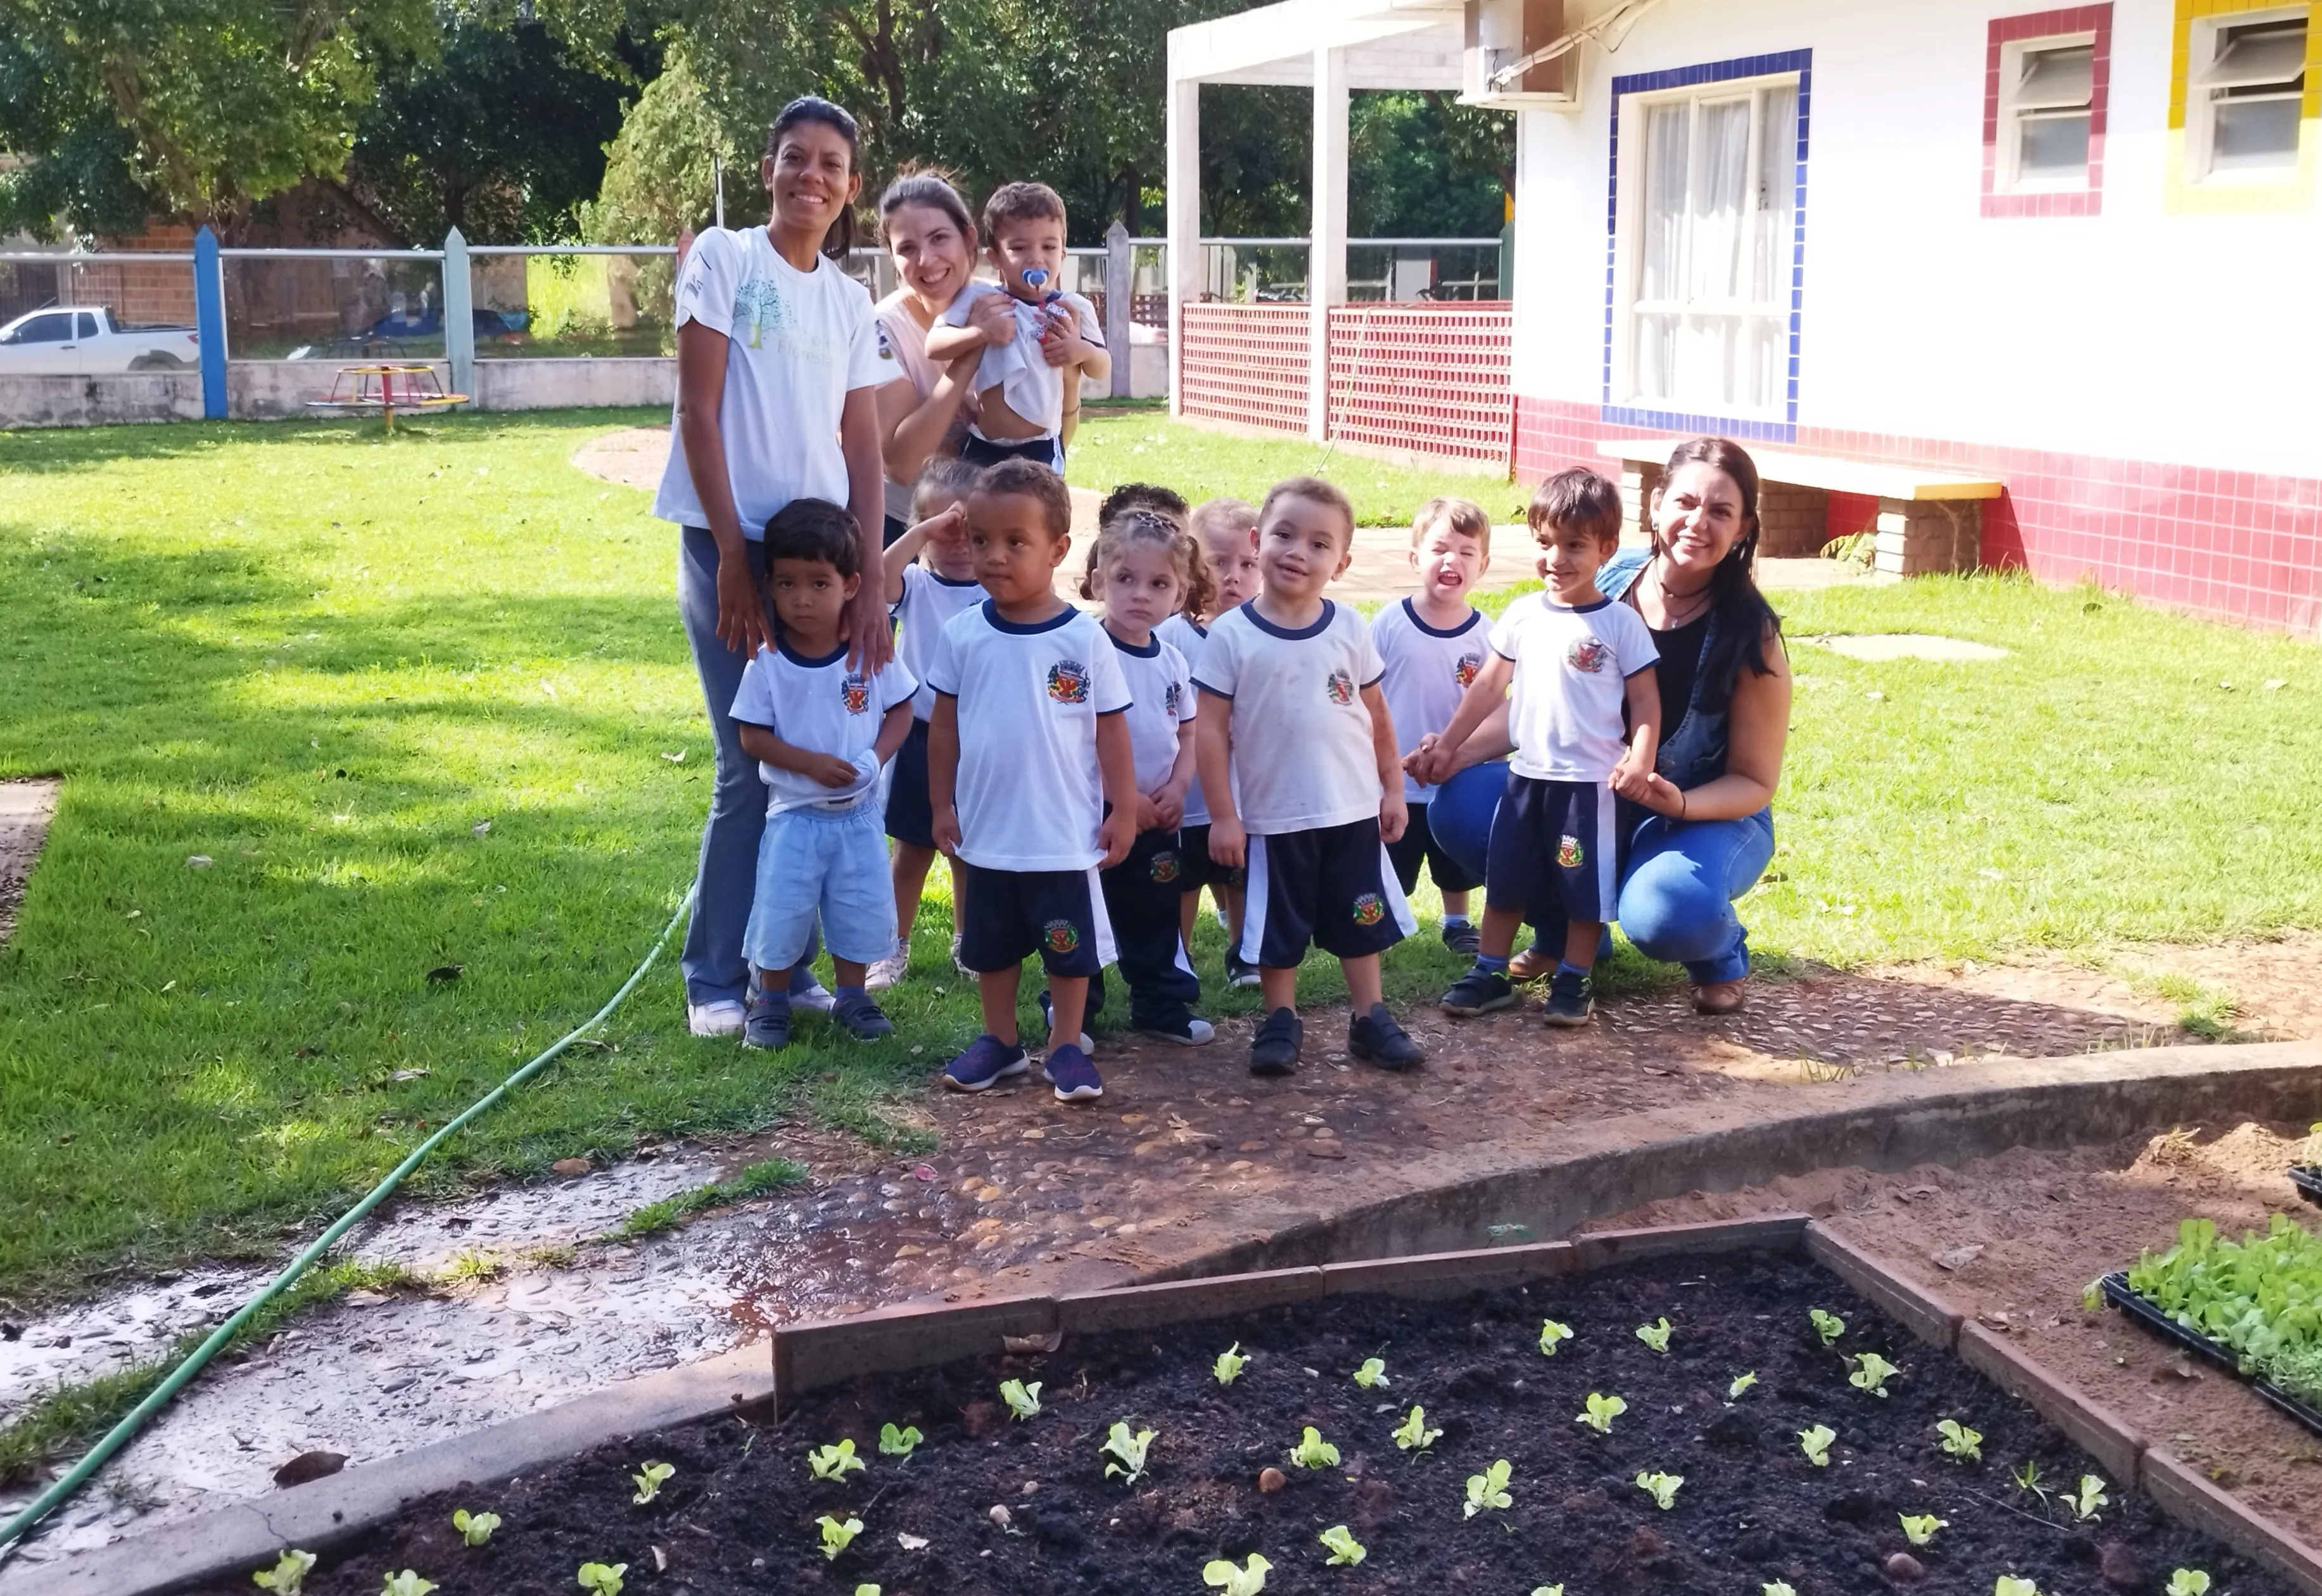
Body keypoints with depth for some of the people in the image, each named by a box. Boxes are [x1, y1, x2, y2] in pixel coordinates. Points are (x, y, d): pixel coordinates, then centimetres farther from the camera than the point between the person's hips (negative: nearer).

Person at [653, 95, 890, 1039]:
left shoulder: (850, 301, 13)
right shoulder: (723, 258, -1)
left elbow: (863, 450, 8)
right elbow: (698, 412, -6)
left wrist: (870, 583, -2)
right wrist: (732, 557, -11)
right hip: (732, 543, -4)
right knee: (751, 767, -4)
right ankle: (715, 978, 9)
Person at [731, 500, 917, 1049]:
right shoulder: (768, 663, -12)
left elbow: (899, 709, 1)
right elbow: (753, 736, -9)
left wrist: (876, 756, -16)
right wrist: (811, 763, -21)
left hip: (859, 812, 2)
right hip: (794, 813, -1)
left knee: (861, 910, 10)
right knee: (781, 912, 4)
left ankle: (851, 995, 29)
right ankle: (771, 1001, 23)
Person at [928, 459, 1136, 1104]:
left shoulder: (1085, 639, -10)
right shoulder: (962, 635, -4)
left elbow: (1111, 730, -4)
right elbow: (944, 725, 4)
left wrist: (1123, 810, -4)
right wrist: (943, 804, 4)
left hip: (1067, 834, -2)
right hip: (987, 831, 3)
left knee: (1070, 946, 9)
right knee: (991, 945, 16)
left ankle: (1066, 1047, 23)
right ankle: (999, 1040, 31)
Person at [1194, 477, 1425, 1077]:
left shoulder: (1350, 629, -2)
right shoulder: (1231, 635, -11)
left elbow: (1377, 716, 7)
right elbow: (1211, 730, -9)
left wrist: (1393, 788, 7)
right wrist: (1222, 815, -11)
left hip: (1354, 810, 3)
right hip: (1273, 817, -2)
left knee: (1362, 918, 14)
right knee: (1277, 925, 11)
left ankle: (1370, 1018, 27)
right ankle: (1280, 1022, 27)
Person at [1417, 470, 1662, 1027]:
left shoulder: (1620, 623, -7)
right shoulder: (1523, 615, 4)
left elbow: (1645, 699, -6)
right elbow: (1488, 686, 11)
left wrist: (1640, 756, -22)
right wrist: (1446, 745, 11)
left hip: (1588, 780, -4)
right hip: (1526, 774, 4)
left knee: (1584, 886, 5)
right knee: (1505, 880, 11)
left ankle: (1573, 982, 17)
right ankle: (1490, 973, 21)